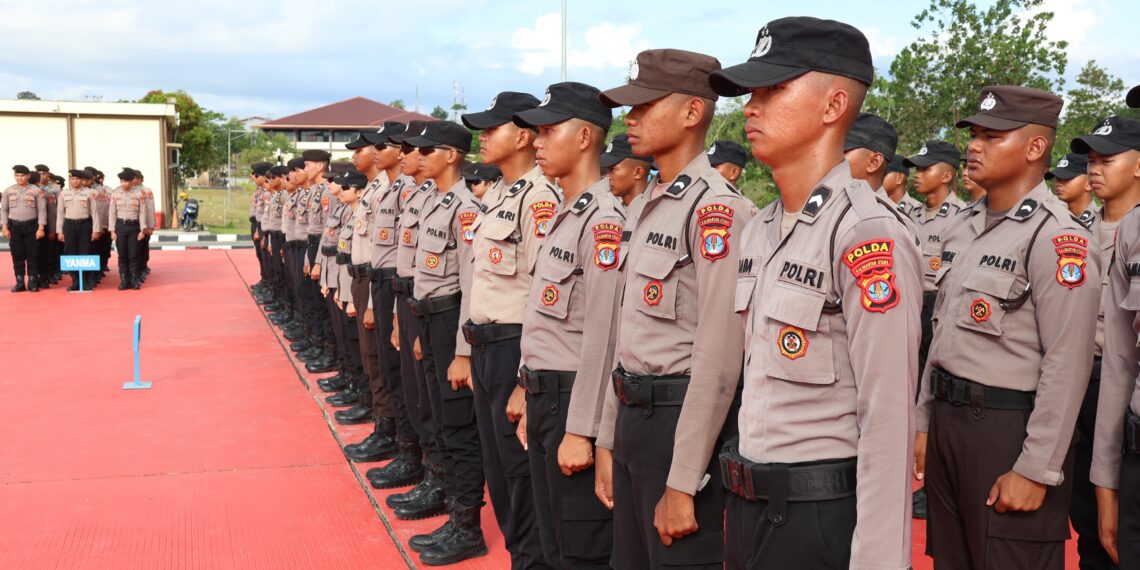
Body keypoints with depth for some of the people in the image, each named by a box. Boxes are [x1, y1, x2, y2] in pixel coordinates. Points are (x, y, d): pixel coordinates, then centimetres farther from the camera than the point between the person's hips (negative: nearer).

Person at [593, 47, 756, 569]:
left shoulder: (715, 209, -17)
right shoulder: (643, 206, 11)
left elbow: (719, 359, -21)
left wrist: (683, 484, -20)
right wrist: (607, 440, 15)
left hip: (682, 421, -9)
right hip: (632, 415, 9)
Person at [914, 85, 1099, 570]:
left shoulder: (1057, 238, -15)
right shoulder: (963, 227, 10)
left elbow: (1067, 367, -18)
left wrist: (1036, 470, -19)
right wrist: (924, 421, 14)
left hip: (1009, 430, -8)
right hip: (947, 418, 8)